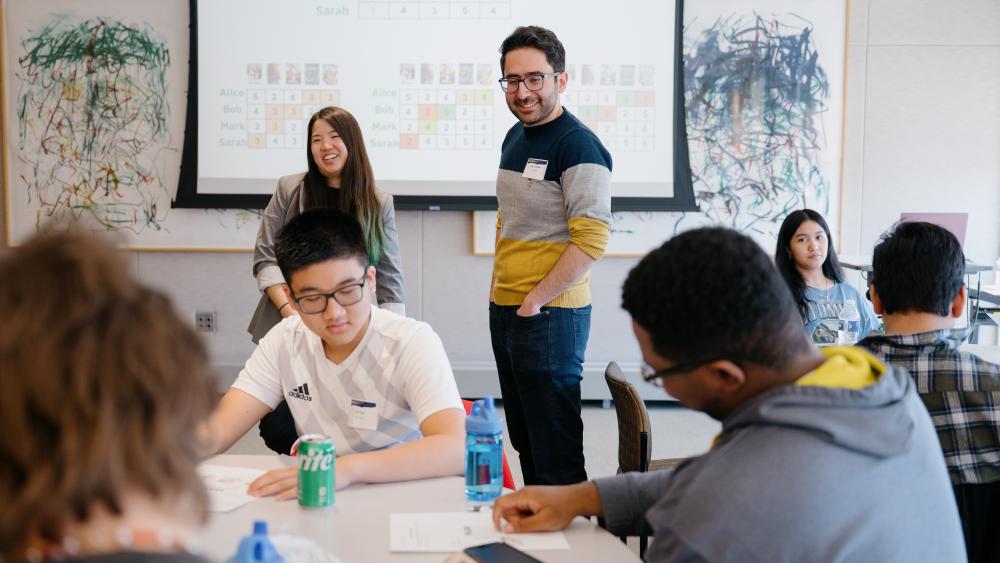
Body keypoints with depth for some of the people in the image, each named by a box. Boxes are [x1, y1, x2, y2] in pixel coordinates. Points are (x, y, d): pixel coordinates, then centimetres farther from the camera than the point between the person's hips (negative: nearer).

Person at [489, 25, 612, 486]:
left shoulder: (578, 147, -15)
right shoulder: (515, 137, 12)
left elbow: (591, 241, -21)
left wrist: (535, 300, -17)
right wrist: (497, 284, 13)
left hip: (549, 315, -9)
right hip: (504, 310, 9)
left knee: (555, 449, 0)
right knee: (523, 441, 18)